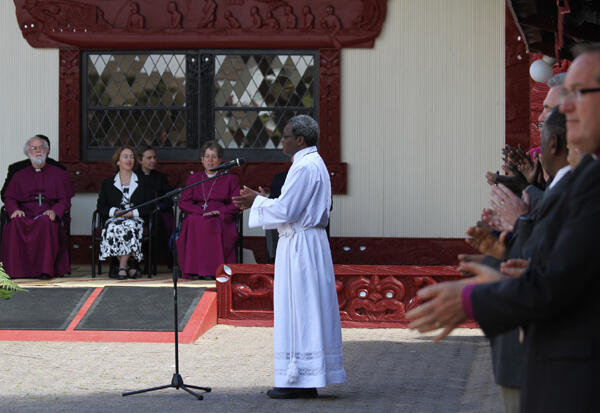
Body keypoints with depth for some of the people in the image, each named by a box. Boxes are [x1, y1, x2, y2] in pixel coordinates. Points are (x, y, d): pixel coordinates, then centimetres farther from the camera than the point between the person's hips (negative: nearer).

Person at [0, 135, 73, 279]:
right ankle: (15, 270, -34)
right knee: (14, 225, -35)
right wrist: (15, 209, -9)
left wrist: (54, 211, -13)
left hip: (47, 216, -1)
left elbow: (65, 200, 9)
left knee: (46, 223, -39)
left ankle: (45, 270, -38)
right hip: (25, 217, 1)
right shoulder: (19, 176, 24)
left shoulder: (59, 174, 18)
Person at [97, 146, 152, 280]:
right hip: (114, 219, 1)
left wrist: (133, 212, -8)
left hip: (135, 219, -1)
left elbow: (149, 208, 9)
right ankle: (127, 267, -30)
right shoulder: (108, 183, 21)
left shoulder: (142, 183, 20)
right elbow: (101, 207, 11)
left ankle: (122, 267, -34)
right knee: (113, 228, -36)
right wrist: (115, 211, -8)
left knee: (130, 226, -38)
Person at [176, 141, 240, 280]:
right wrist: (201, 211, -10)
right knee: (193, 222, -35)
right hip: (197, 216, 2)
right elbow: (183, 203, 9)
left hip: (221, 220, -2)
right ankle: (194, 270, -33)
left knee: (213, 225, -38)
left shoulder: (230, 179, 17)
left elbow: (237, 204, 5)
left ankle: (212, 270, -35)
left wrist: (219, 211, -13)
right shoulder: (193, 179, 22)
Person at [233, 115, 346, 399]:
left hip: (299, 245, -11)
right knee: (308, 312, 10)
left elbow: (286, 210, -20)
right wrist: (262, 200, 17)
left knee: (298, 309, -7)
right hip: (307, 242, 11)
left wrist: (258, 201, -5)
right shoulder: (314, 163, 16)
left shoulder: (305, 167, -17)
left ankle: (299, 381, -5)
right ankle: (307, 381, 13)